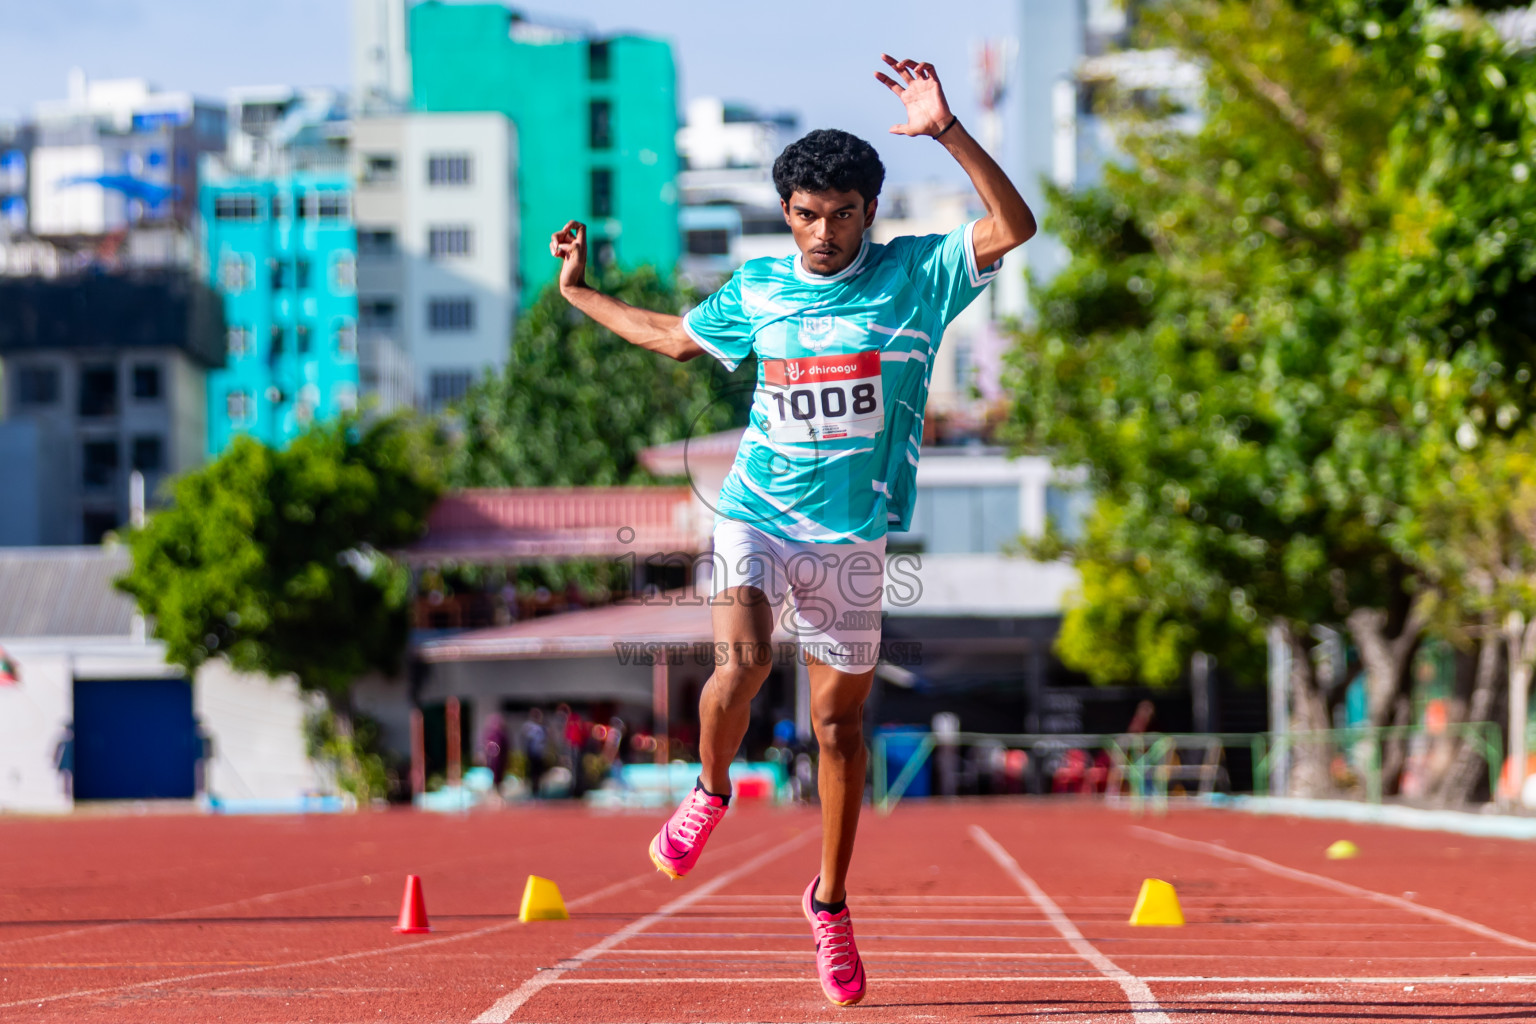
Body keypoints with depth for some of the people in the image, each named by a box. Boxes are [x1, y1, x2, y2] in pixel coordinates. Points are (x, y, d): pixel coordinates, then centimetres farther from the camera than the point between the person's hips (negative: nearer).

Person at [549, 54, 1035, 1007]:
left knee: (841, 716, 7)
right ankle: (710, 793, 5)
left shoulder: (913, 275, -3)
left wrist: (948, 132, -27)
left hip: (852, 536, 0)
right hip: (757, 512, 0)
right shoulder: (755, 290, 5)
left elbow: (1015, 226, -18)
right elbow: (675, 336, 25)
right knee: (744, 660, -26)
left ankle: (831, 901, 24)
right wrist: (579, 291, 27)